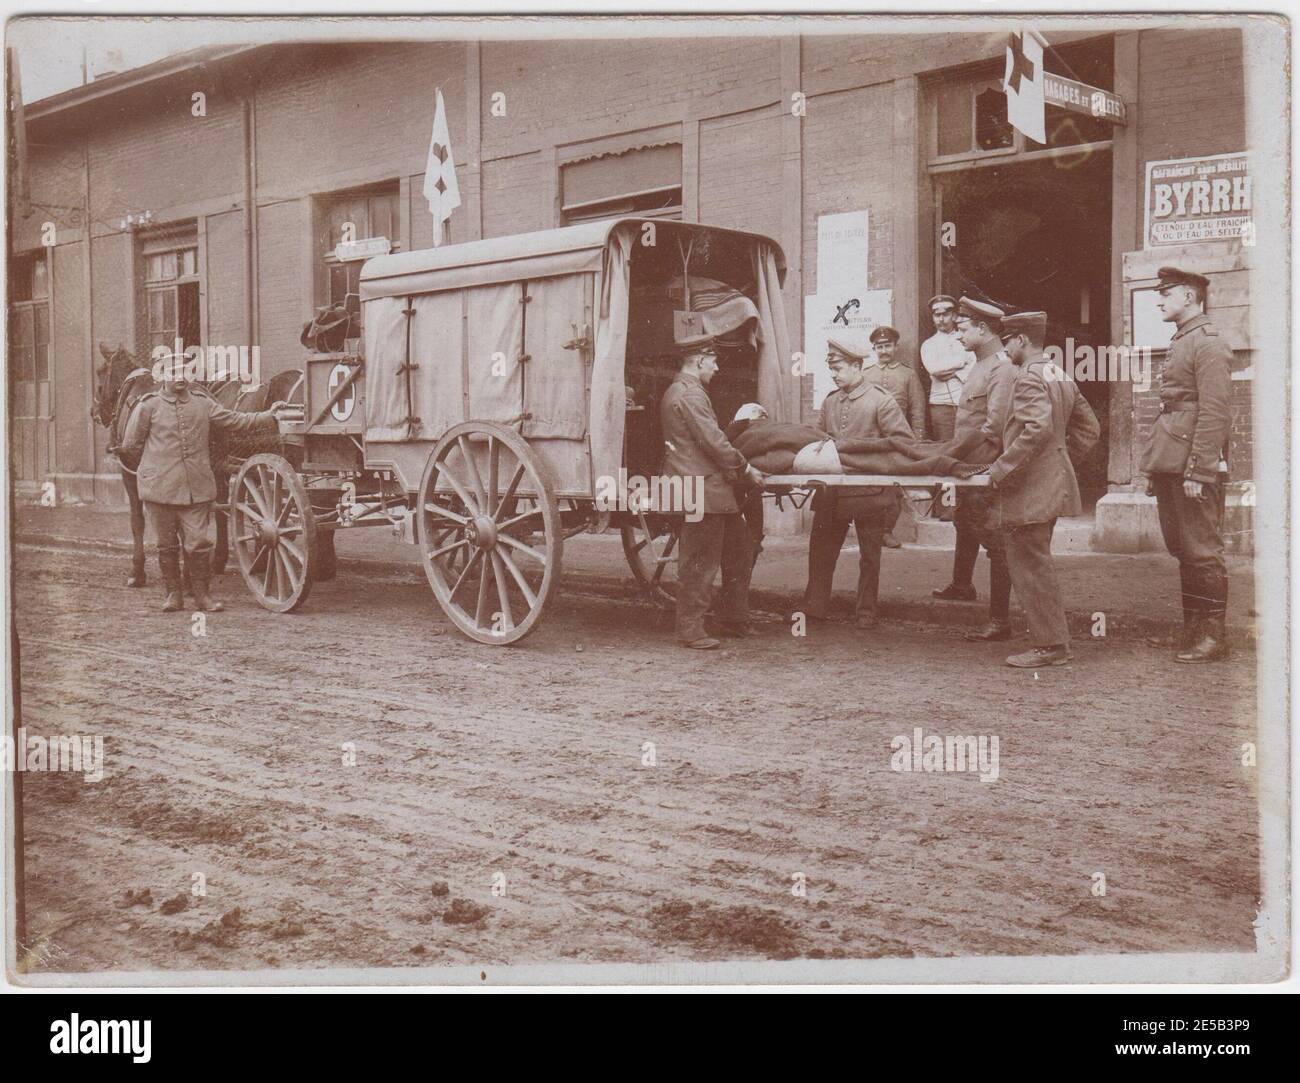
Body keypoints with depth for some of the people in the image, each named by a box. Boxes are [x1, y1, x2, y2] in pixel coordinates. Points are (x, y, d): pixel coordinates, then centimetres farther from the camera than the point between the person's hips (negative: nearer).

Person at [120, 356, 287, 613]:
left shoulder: (202, 402, 8)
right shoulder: (149, 406, 0)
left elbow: (235, 421, 11)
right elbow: (130, 444, 6)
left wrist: (269, 416, 6)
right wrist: (155, 458, 11)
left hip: (196, 488, 1)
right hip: (159, 486, -1)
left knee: (198, 543, 1)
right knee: (167, 545, 9)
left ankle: (201, 594, 14)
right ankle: (173, 593, 21)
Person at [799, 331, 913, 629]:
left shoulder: (880, 400, -7)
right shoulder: (830, 401, 10)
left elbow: (902, 441, -9)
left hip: (870, 491, -5)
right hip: (833, 492, 5)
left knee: (869, 556, 8)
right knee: (821, 549, 8)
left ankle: (865, 612, 18)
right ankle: (814, 607, 18)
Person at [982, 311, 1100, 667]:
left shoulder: (1027, 377, -14)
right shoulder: (1061, 376, 15)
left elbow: (1037, 428, -27)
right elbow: (1089, 427, 19)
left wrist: (1000, 468, -21)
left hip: (1029, 487, -10)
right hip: (1052, 484, 10)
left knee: (1029, 565, -4)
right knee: (1036, 562, 16)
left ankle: (1049, 645, 0)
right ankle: (1053, 639, 20)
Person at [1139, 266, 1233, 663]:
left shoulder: (1210, 344, -10)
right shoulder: (1180, 343, 18)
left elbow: (1215, 413, -17)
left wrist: (1197, 472, -21)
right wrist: (1155, 467, 16)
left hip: (1194, 467, -9)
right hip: (1170, 464, 9)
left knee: (1202, 552, -3)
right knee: (1182, 550, 13)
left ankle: (1214, 637, 4)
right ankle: (1193, 628, 21)